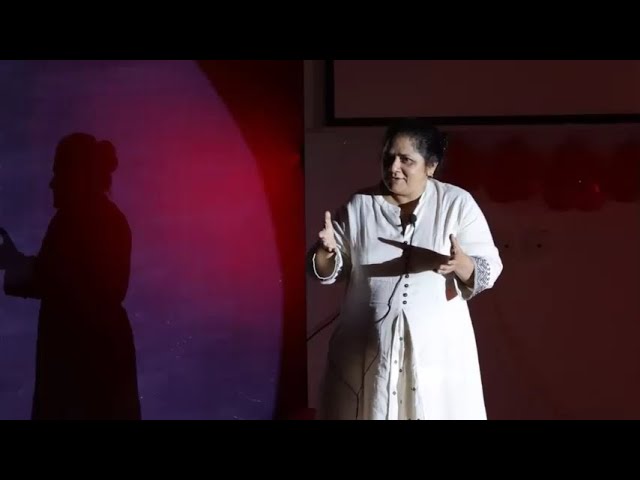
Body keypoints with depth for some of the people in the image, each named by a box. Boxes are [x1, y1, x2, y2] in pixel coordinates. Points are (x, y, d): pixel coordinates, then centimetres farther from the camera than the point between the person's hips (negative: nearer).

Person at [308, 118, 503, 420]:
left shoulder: (458, 203, -4)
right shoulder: (358, 206, 1)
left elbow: (488, 271, -6)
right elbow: (329, 271, 4)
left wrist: (462, 264, -27)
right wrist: (326, 250, -18)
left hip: (437, 346, -1)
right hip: (369, 344, 1)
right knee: (368, 410, 9)